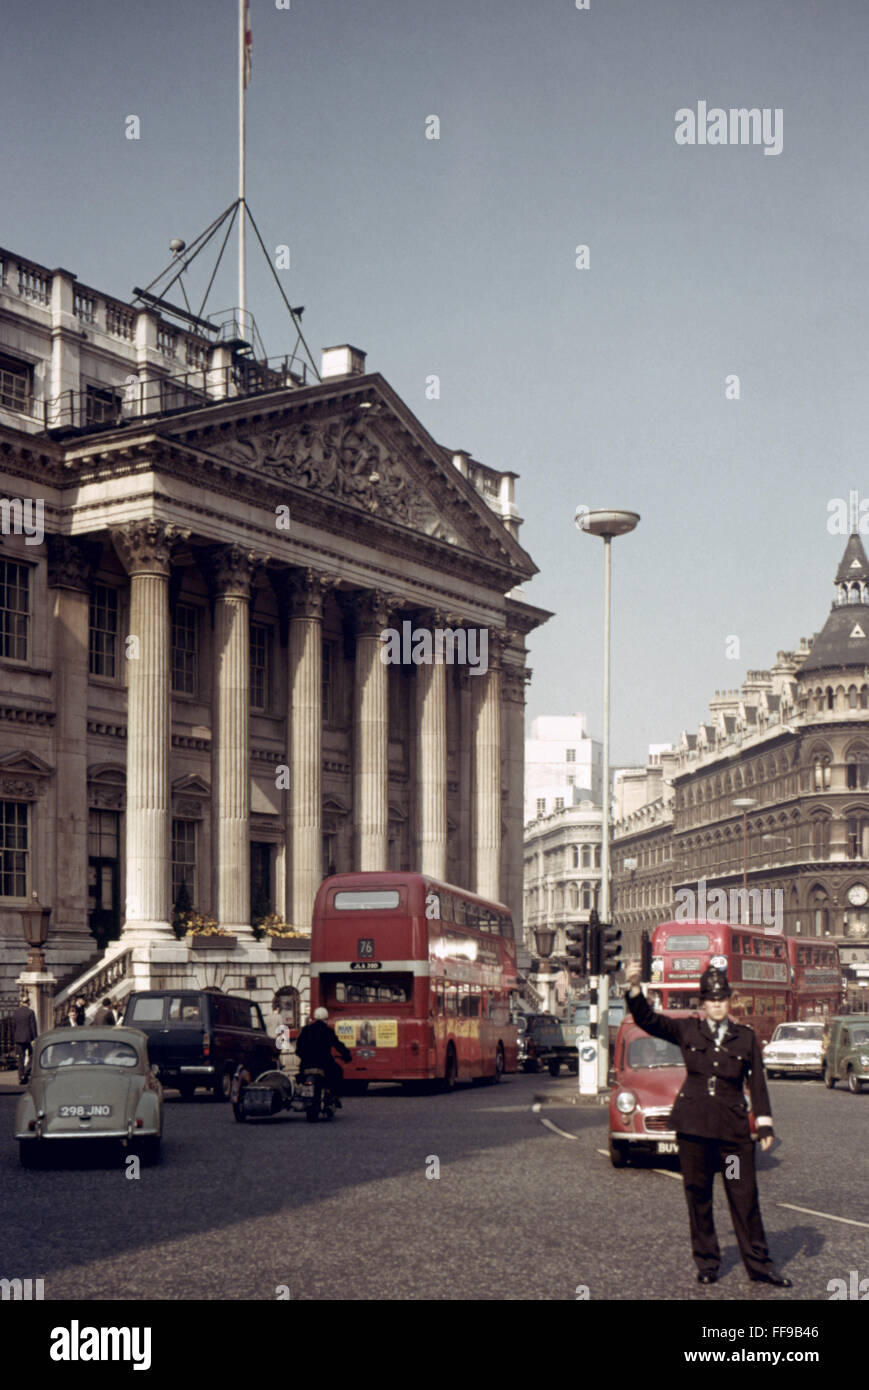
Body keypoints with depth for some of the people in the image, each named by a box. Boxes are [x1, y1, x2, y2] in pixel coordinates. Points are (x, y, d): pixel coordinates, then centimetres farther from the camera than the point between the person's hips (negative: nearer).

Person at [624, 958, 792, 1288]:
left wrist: (765, 1125, 3)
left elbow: (757, 1084, 8)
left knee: (744, 1195, 1)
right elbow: (647, 1020, -3)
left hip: (733, 1126, 0)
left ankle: (759, 1264, 11)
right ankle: (706, 1262, 18)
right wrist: (634, 988, -19)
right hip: (692, 1124, 0)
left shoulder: (746, 1038, 7)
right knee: (697, 1195, 6)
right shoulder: (687, 1031, 5)